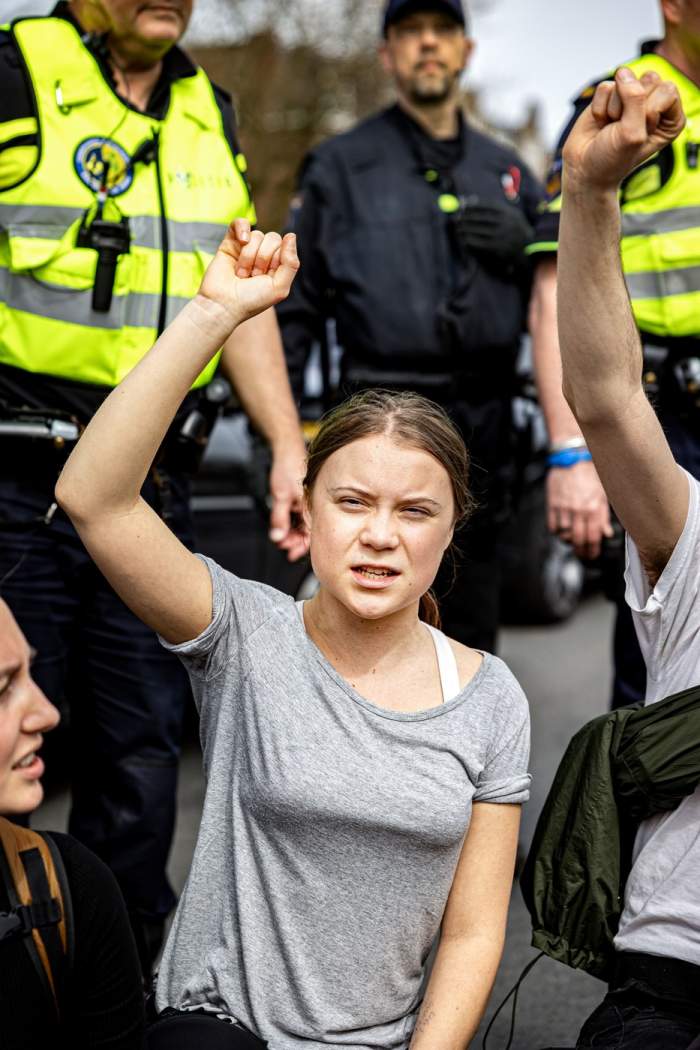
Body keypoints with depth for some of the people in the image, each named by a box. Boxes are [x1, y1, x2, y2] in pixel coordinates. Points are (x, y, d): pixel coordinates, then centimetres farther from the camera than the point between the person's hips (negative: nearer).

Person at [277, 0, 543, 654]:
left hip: (484, 433, 4)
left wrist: (525, 248, -2)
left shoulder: (506, 172, 18)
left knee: (470, 636, 11)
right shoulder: (340, 166, 7)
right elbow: (294, 307, 4)